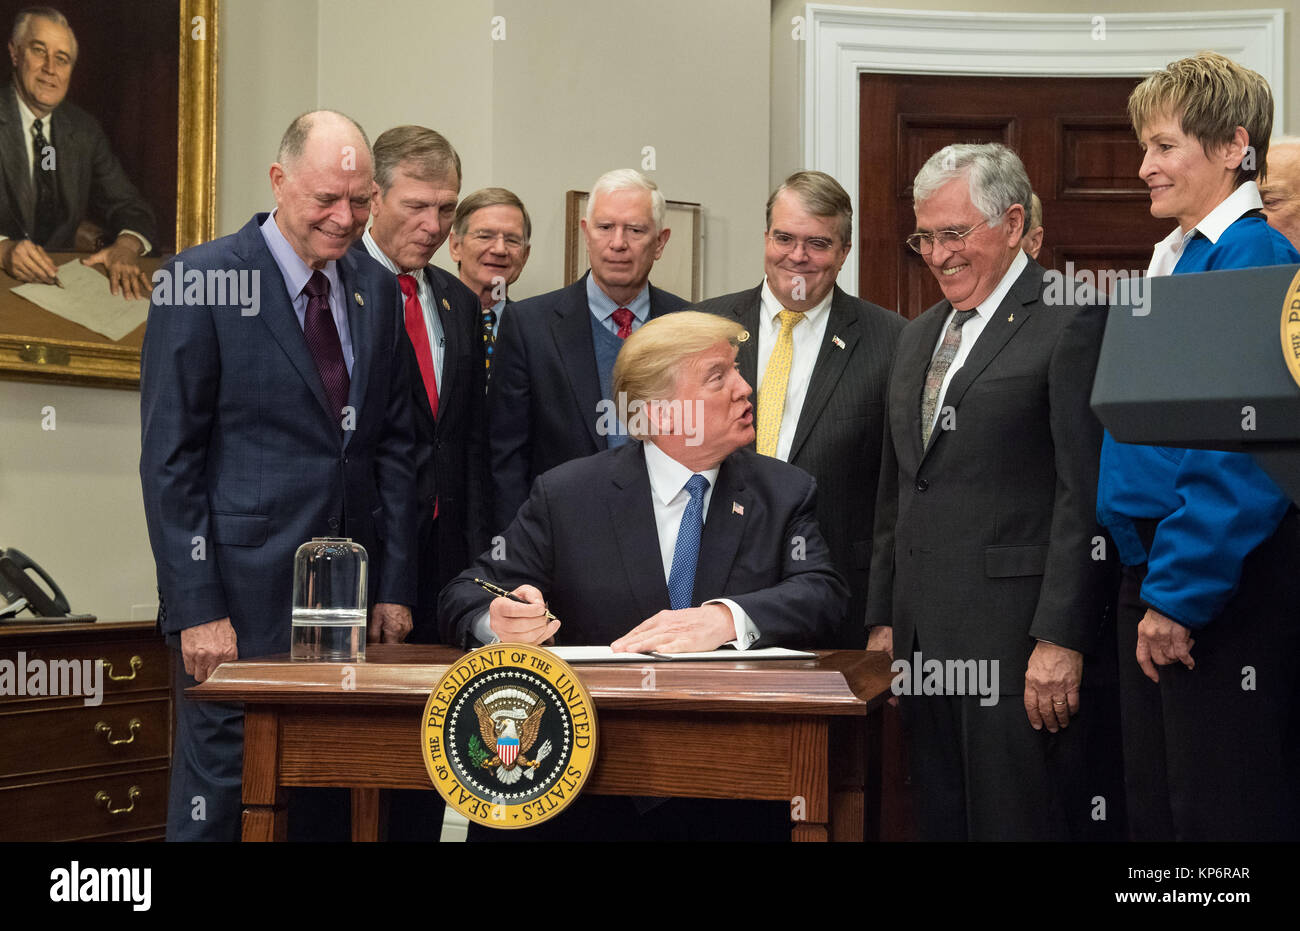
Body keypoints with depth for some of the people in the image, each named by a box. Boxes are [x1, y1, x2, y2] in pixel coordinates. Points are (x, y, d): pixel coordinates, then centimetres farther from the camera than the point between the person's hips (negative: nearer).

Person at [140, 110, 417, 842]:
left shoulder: (378, 292, 12)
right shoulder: (201, 282, -5)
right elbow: (169, 459, -8)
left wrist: (396, 588, 7)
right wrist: (197, 609, -13)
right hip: (242, 596, -5)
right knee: (220, 794, 0)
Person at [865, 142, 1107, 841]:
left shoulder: (1073, 321, -6)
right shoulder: (918, 337, 19)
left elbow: (1087, 493, -13)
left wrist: (1061, 640, -17)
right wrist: (884, 622, 16)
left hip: (1016, 638, -7)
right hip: (922, 639, 8)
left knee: (1016, 823, -5)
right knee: (941, 823, 10)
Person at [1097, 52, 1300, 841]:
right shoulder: (1172, 260, 15)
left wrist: (1179, 594, -19)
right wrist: (1146, 578, 14)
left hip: (1226, 582, -9)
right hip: (1158, 575, 9)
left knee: (1220, 812, -2)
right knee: (1153, 806, 13)